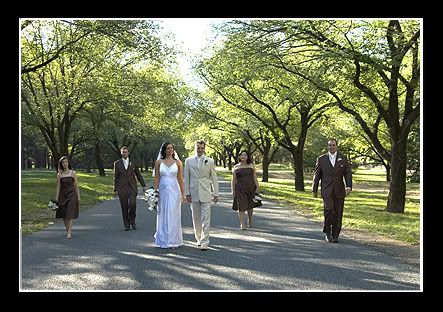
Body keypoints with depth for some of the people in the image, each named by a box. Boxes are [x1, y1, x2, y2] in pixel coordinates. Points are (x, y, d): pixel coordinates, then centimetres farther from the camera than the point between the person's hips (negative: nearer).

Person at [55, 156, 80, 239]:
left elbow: (76, 186, 2)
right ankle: (68, 230, 23)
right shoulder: (59, 174, 3)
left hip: (71, 195, -2)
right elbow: (58, 187, 3)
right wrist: (56, 199, 0)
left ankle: (69, 233, -11)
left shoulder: (73, 173, 0)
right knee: (64, 215, 7)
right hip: (63, 195, 2)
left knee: (70, 214, -9)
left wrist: (78, 196, 0)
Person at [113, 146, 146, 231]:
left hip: (132, 187, 0)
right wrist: (115, 189, 4)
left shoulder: (133, 162, 8)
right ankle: (126, 225, 12)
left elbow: (138, 175, 12)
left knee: (132, 204, -15)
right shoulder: (117, 163, 7)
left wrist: (143, 185, 10)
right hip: (122, 188, 0)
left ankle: (132, 221, 9)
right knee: (124, 207, 1)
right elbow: (115, 177, 8)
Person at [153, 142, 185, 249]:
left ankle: (174, 241, 9)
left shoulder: (178, 162, 4)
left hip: (174, 191, -1)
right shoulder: (159, 162, 4)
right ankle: (163, 240, 16)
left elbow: (180, 179, 3)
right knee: (163, 215, 6)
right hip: (163, 191, 1)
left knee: (173, 215, 1)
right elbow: (156, 178, 3)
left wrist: (183, 193, 0)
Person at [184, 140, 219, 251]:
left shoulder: (210, 161, 4)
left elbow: (214, 178, 5)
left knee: (206, 219, -6)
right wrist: (187, 193, 1)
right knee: (196, 219, 10)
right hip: (193, 194, 2)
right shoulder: (188, 161, 6)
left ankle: (205, 241, -3)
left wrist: (216, 194, 1)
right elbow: (186, 178, 7)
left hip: (205, 194, -2)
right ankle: (199, 238, 23)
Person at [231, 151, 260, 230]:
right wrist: (233, 190, -2)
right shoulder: (236, 167, 5)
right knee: (241, 206, -6)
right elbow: (233, 180, 5)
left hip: (250, 188, 2)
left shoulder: (251, 166, 8)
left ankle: (250, 220, 34)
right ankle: (241, 224, 0)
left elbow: (255, 178, 5)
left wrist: (257, 187, -3)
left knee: (250, 206, 11)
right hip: (240, 189, -1)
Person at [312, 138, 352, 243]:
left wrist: (349, 186, -12)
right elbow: (316, 175, 9)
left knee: (338, 214, 3)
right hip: (327, 190, -2)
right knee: (329, 209, -18)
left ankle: (335, 236, 14)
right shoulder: (321, 159, 6)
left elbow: (348, 173, 3)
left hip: (339, 191, 2)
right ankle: (327, 233, -1)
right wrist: (314, 190, 7)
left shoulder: (343, 158, 8)